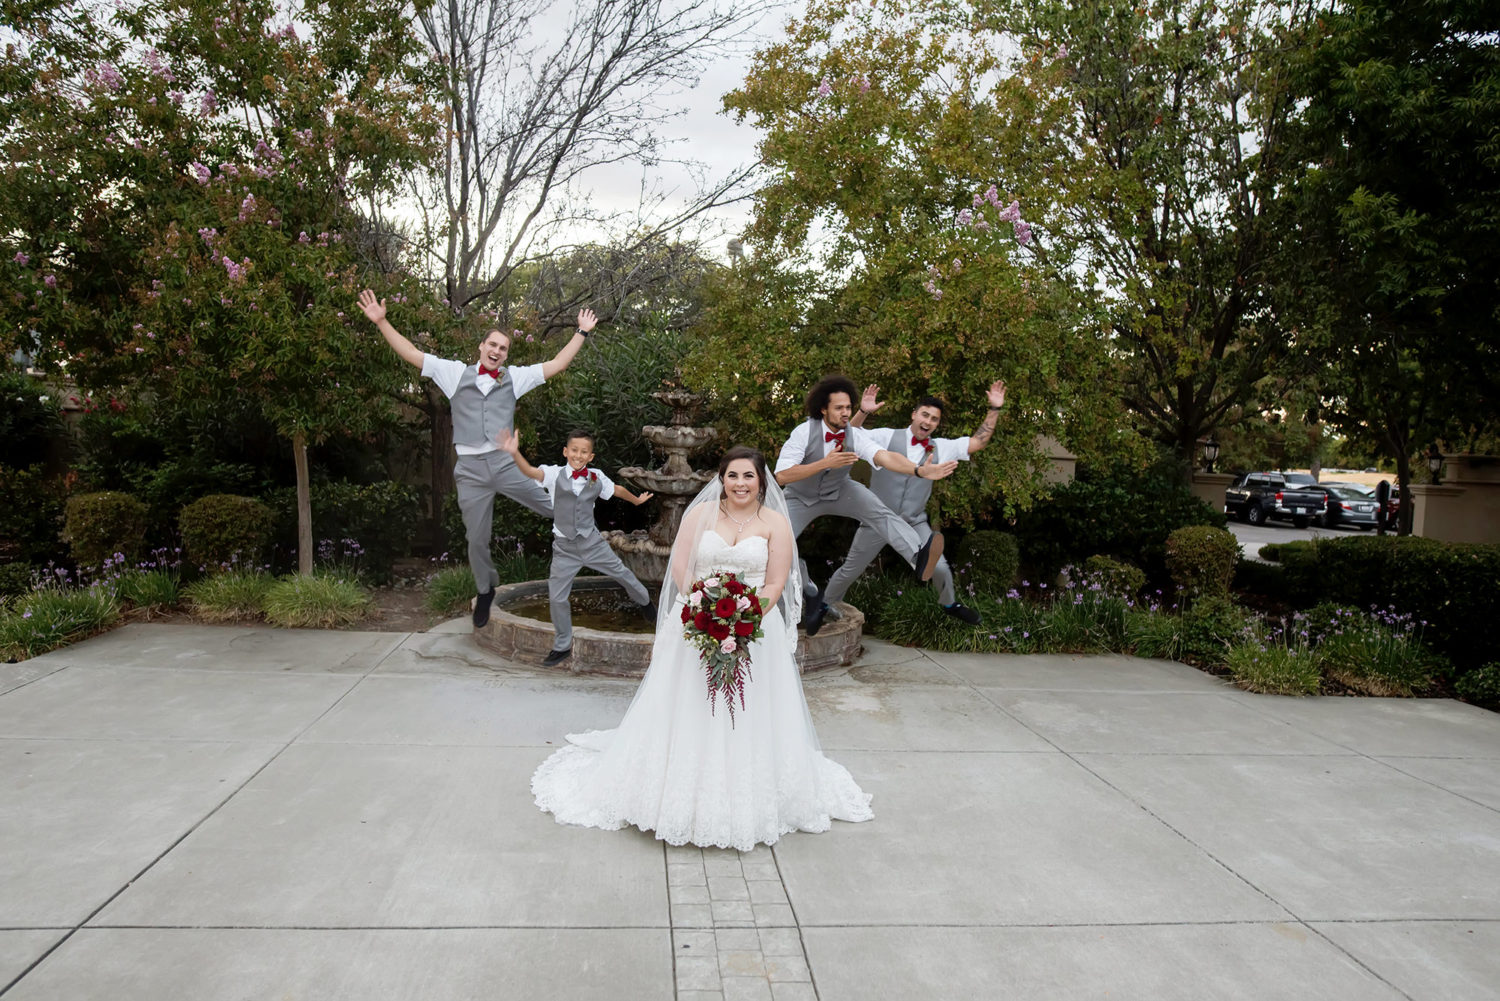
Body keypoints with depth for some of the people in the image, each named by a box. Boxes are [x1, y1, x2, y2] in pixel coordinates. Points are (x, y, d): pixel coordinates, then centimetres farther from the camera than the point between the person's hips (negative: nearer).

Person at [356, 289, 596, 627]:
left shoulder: (514, 377, 9)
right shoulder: (456, 373, 8)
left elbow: (556, 364, 11)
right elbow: (411, 354, 7)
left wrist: (582, 333, 11)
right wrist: (381, 322, 2)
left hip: (506, 463, 0)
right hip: (470, 470, 0)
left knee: (554, 507, -7)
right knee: (476, 538, 10)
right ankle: (485, 592, 30)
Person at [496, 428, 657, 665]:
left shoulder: (596, 477, -3)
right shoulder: (555, 474, -11)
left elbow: (617, 490, 16)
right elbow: (531, 472, -30)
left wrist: (637, 500, 33)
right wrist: (514, 453, -50)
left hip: (592, 542, 1)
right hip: (564, 547, -1)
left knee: (622, 574, 14)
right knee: (556, 597, 0)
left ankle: (645, 602, 47)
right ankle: (563, 646, 19)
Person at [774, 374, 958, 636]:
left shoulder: (855, 435, -20)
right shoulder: (804, 432, -27)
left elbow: (884, 456, -37)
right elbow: (781, 476, -34)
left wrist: (920, 470, -55)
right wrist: (825, 463, -43)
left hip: (838, 492, 1)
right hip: (801, 499, -1)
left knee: (877, 511, -26)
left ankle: (919, 556, -45)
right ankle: (813, 596, 1)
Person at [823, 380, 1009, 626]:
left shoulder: (940, 448, 2)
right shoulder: (887, 437, -9)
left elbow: (978, 442, 3)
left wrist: (994, 409, -2)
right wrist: (862, 412, -30)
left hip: (914, 523, 2)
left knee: (939, 567, -1)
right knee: (850, 571, 9)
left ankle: (950, 604, 30)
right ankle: (827, 606, 35)